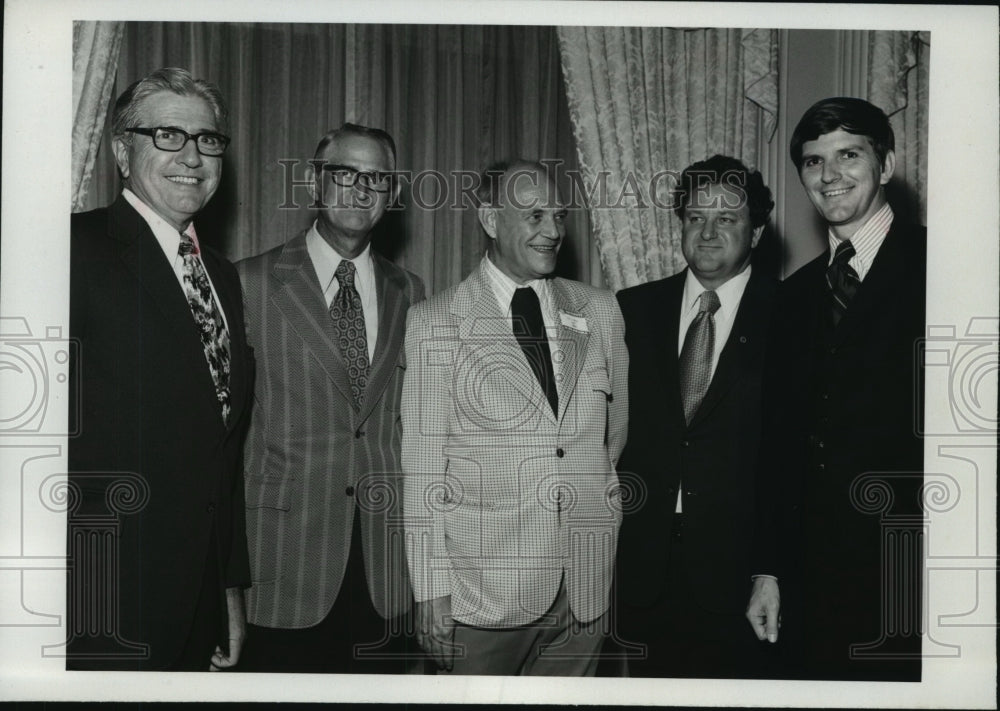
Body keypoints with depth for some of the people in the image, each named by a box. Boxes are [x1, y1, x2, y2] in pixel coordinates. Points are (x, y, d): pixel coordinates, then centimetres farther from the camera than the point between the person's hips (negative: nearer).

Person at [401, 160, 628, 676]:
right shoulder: (435, 323, -3)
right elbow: (423, 467, -6)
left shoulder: (600, 311, 7)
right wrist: (431, 592, -9)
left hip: (586, 586, 3)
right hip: (484, 592, -3)